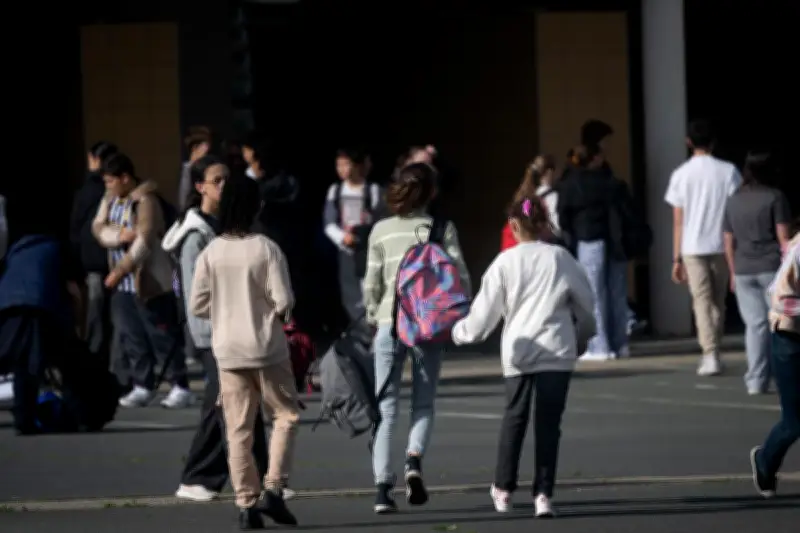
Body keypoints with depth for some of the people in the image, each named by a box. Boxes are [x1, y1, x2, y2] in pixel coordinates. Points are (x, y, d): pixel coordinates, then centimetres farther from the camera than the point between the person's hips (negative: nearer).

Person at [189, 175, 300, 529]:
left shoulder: (211, 253, -4)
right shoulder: (266, 250, -12)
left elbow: (197, 305, -2)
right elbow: (283, 301, -14)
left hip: (227, 351, 3)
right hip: (267, 349, -3)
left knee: (238, 429, 7)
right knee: (286, 414, 12)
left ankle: (246, 503, 5)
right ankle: (272, 490, -1)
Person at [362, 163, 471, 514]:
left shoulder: (381, 231, 3)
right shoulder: (442, 229, 0)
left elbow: (372, 284, 3)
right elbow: (460, 276, -4)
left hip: (389, 324, 1)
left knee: (385, 409, 5)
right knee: (423, 404, 13)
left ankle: (382, 487, -4)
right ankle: (414, 459, -14)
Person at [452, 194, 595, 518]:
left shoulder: (505, 263, -3)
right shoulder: (560, 258, 0)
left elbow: (485, 312, -2)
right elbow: (585, 300, 9)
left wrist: (460, 332, 16)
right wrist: (583, 334, 26)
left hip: (518, 351, 0)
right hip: (556, 351, 0)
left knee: (514, 419, 15)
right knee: (549, 423, 2)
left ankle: (503, 489, 21)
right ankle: (543, 494, -2)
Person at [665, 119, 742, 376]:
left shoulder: (681, 174, -1)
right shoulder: (728, 171, -2)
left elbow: (678, 221, 0)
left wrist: (676, 259, 4)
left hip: (692, 248, -1)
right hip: (721, 245, 1)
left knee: (702, 301, -1)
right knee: (718, 301, 14)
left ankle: (710, 355, -14)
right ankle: (712, 352, 16)